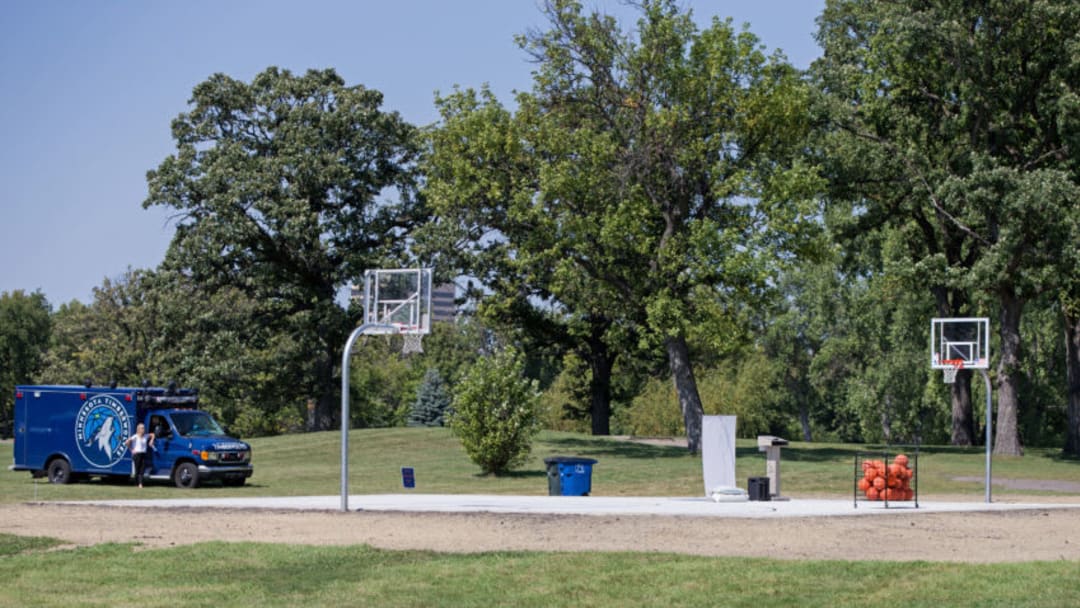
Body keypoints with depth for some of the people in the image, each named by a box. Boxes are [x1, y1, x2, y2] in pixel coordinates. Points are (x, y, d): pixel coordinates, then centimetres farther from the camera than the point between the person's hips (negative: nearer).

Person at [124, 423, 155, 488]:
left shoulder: (146, 436, 7)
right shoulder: (135, 437, -8)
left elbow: (152, 435, 27)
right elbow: (127, 442, -15)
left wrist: (151, 441, 13)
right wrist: (132, 449, -10)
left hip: (144, 454, 4)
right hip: (137, 454, -4)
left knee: (142, 470, -5)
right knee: (137, 470, -2)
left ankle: (140, 484, -10)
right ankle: (136, 484, 11)